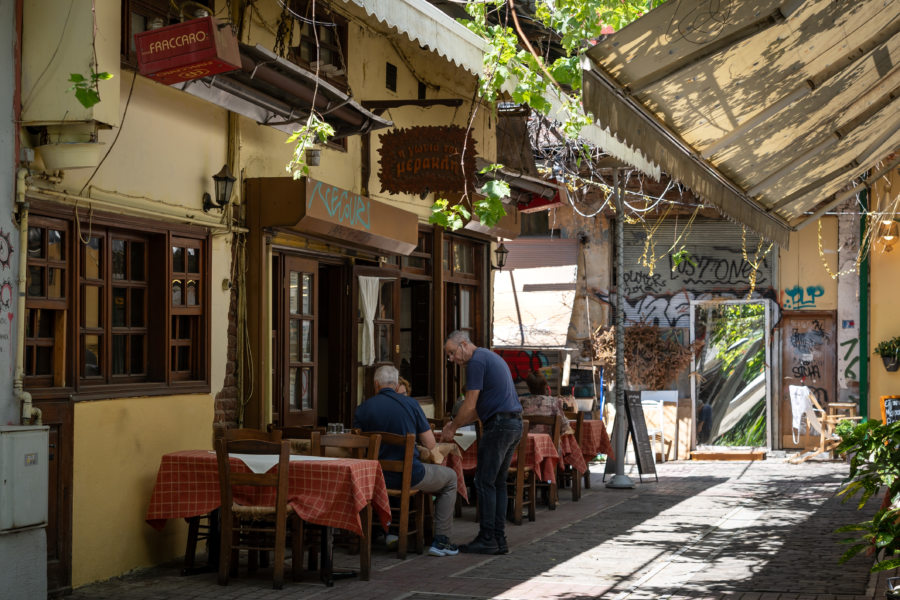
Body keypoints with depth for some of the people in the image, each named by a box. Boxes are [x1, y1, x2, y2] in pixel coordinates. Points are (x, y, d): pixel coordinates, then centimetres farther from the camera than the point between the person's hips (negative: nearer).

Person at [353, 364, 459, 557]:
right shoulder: (410, 404, -4)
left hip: (377, 478, 3)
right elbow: (430, 444, -2)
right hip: (409, 476, -3)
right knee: (450, 478, 24)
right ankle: (441, 540, 17)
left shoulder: (362, 409, -2)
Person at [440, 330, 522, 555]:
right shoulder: (491, 357, 22)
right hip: (514, 423, 10)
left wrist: (452, 428, 1)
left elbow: (470, 405, -11)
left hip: (499, 425, -10)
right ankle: (499, 540, 12)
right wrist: (456, 424, 21)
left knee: (485, 483, -4)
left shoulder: (476, 361, -9)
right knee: (498, 483, 12)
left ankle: (487, 539, -3)